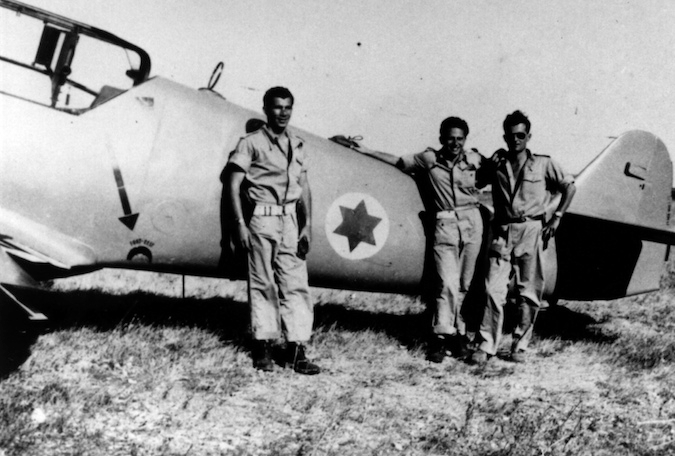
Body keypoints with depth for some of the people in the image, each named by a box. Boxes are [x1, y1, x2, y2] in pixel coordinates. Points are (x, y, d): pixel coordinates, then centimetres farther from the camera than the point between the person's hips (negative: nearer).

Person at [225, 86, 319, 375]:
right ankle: (263, 346, 13)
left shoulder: (298, 145, 14)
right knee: (263, 284, 2)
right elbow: (233, 185, -3)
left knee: (296, 284, 0)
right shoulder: (252, 143, -1)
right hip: (262, 218, -4)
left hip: (290, 220, 4)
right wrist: (240, 225, -10)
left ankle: (296, 350, 4)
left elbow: (304, 188, 15)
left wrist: (307, 226, 7)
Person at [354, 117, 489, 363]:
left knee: (463, 285, 5)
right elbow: (397, 161, 12)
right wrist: (365, 151, 12)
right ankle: (441, 336, 0)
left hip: (471, 222, 2)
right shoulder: (428, 158, 3)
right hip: (444, 225, -1)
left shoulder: (474, 159, 4)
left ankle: (457, 333, 16)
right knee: (447, 284, -10)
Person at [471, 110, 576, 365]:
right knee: (494, 289, -7)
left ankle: (520, 346, 13)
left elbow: (569, 187, 12)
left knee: (529, 293, 2)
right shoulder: (496, 162, 8)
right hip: (503, 231, 1)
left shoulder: (543, 164, 5)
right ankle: (487, 345, -1)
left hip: (531, 231, 0)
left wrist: (556, 218, 6)